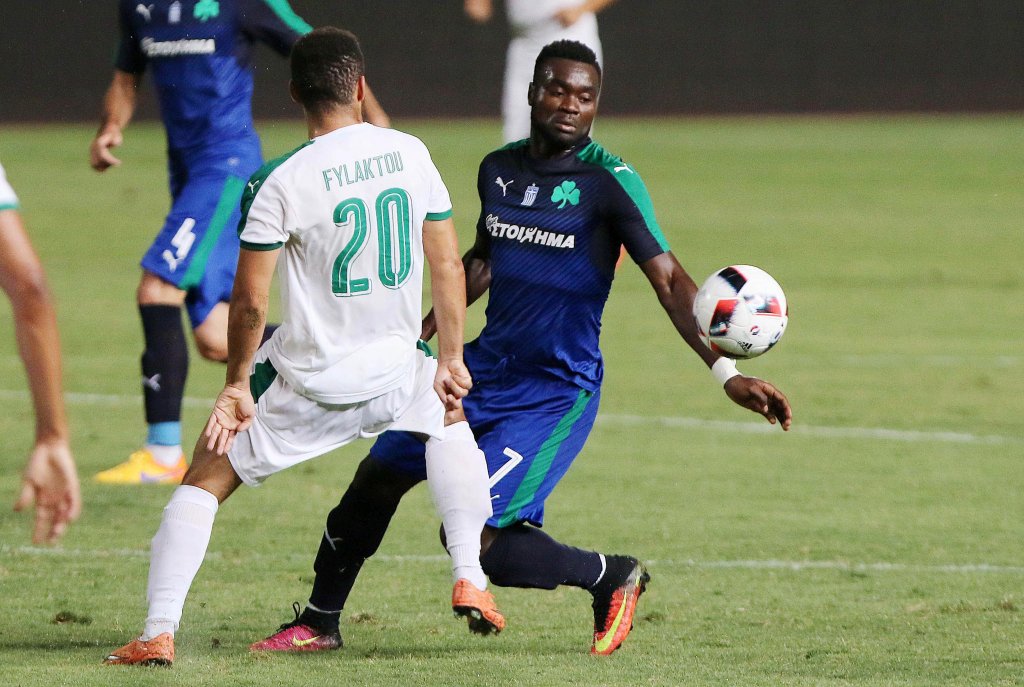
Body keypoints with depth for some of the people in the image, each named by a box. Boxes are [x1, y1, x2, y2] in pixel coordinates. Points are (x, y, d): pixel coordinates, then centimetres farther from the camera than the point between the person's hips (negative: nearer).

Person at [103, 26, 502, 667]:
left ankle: (159, 631, 0)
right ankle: (471, 582, 24)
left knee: (209, 475, 10)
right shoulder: (410, 153, -4)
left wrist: (236, 384, 1)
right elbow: (448, 266, 3)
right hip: (392, 368, 3)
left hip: (305, 380, -3)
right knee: (451, 413, 34)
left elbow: (250, 304, -14)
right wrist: (451, 360, 15)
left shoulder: (281, 182, -16)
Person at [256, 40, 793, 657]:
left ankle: (613, 578, 4)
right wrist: (420, 334, 27)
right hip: (486, 368, 7)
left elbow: (669, 280, -17)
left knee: (474, 538, -17)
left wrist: (727, 372, -27)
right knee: (378, 477, 10)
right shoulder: (499, 169, 6)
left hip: (559, 391, -7)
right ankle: (320, 621, 31)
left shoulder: (609, 182, -13)